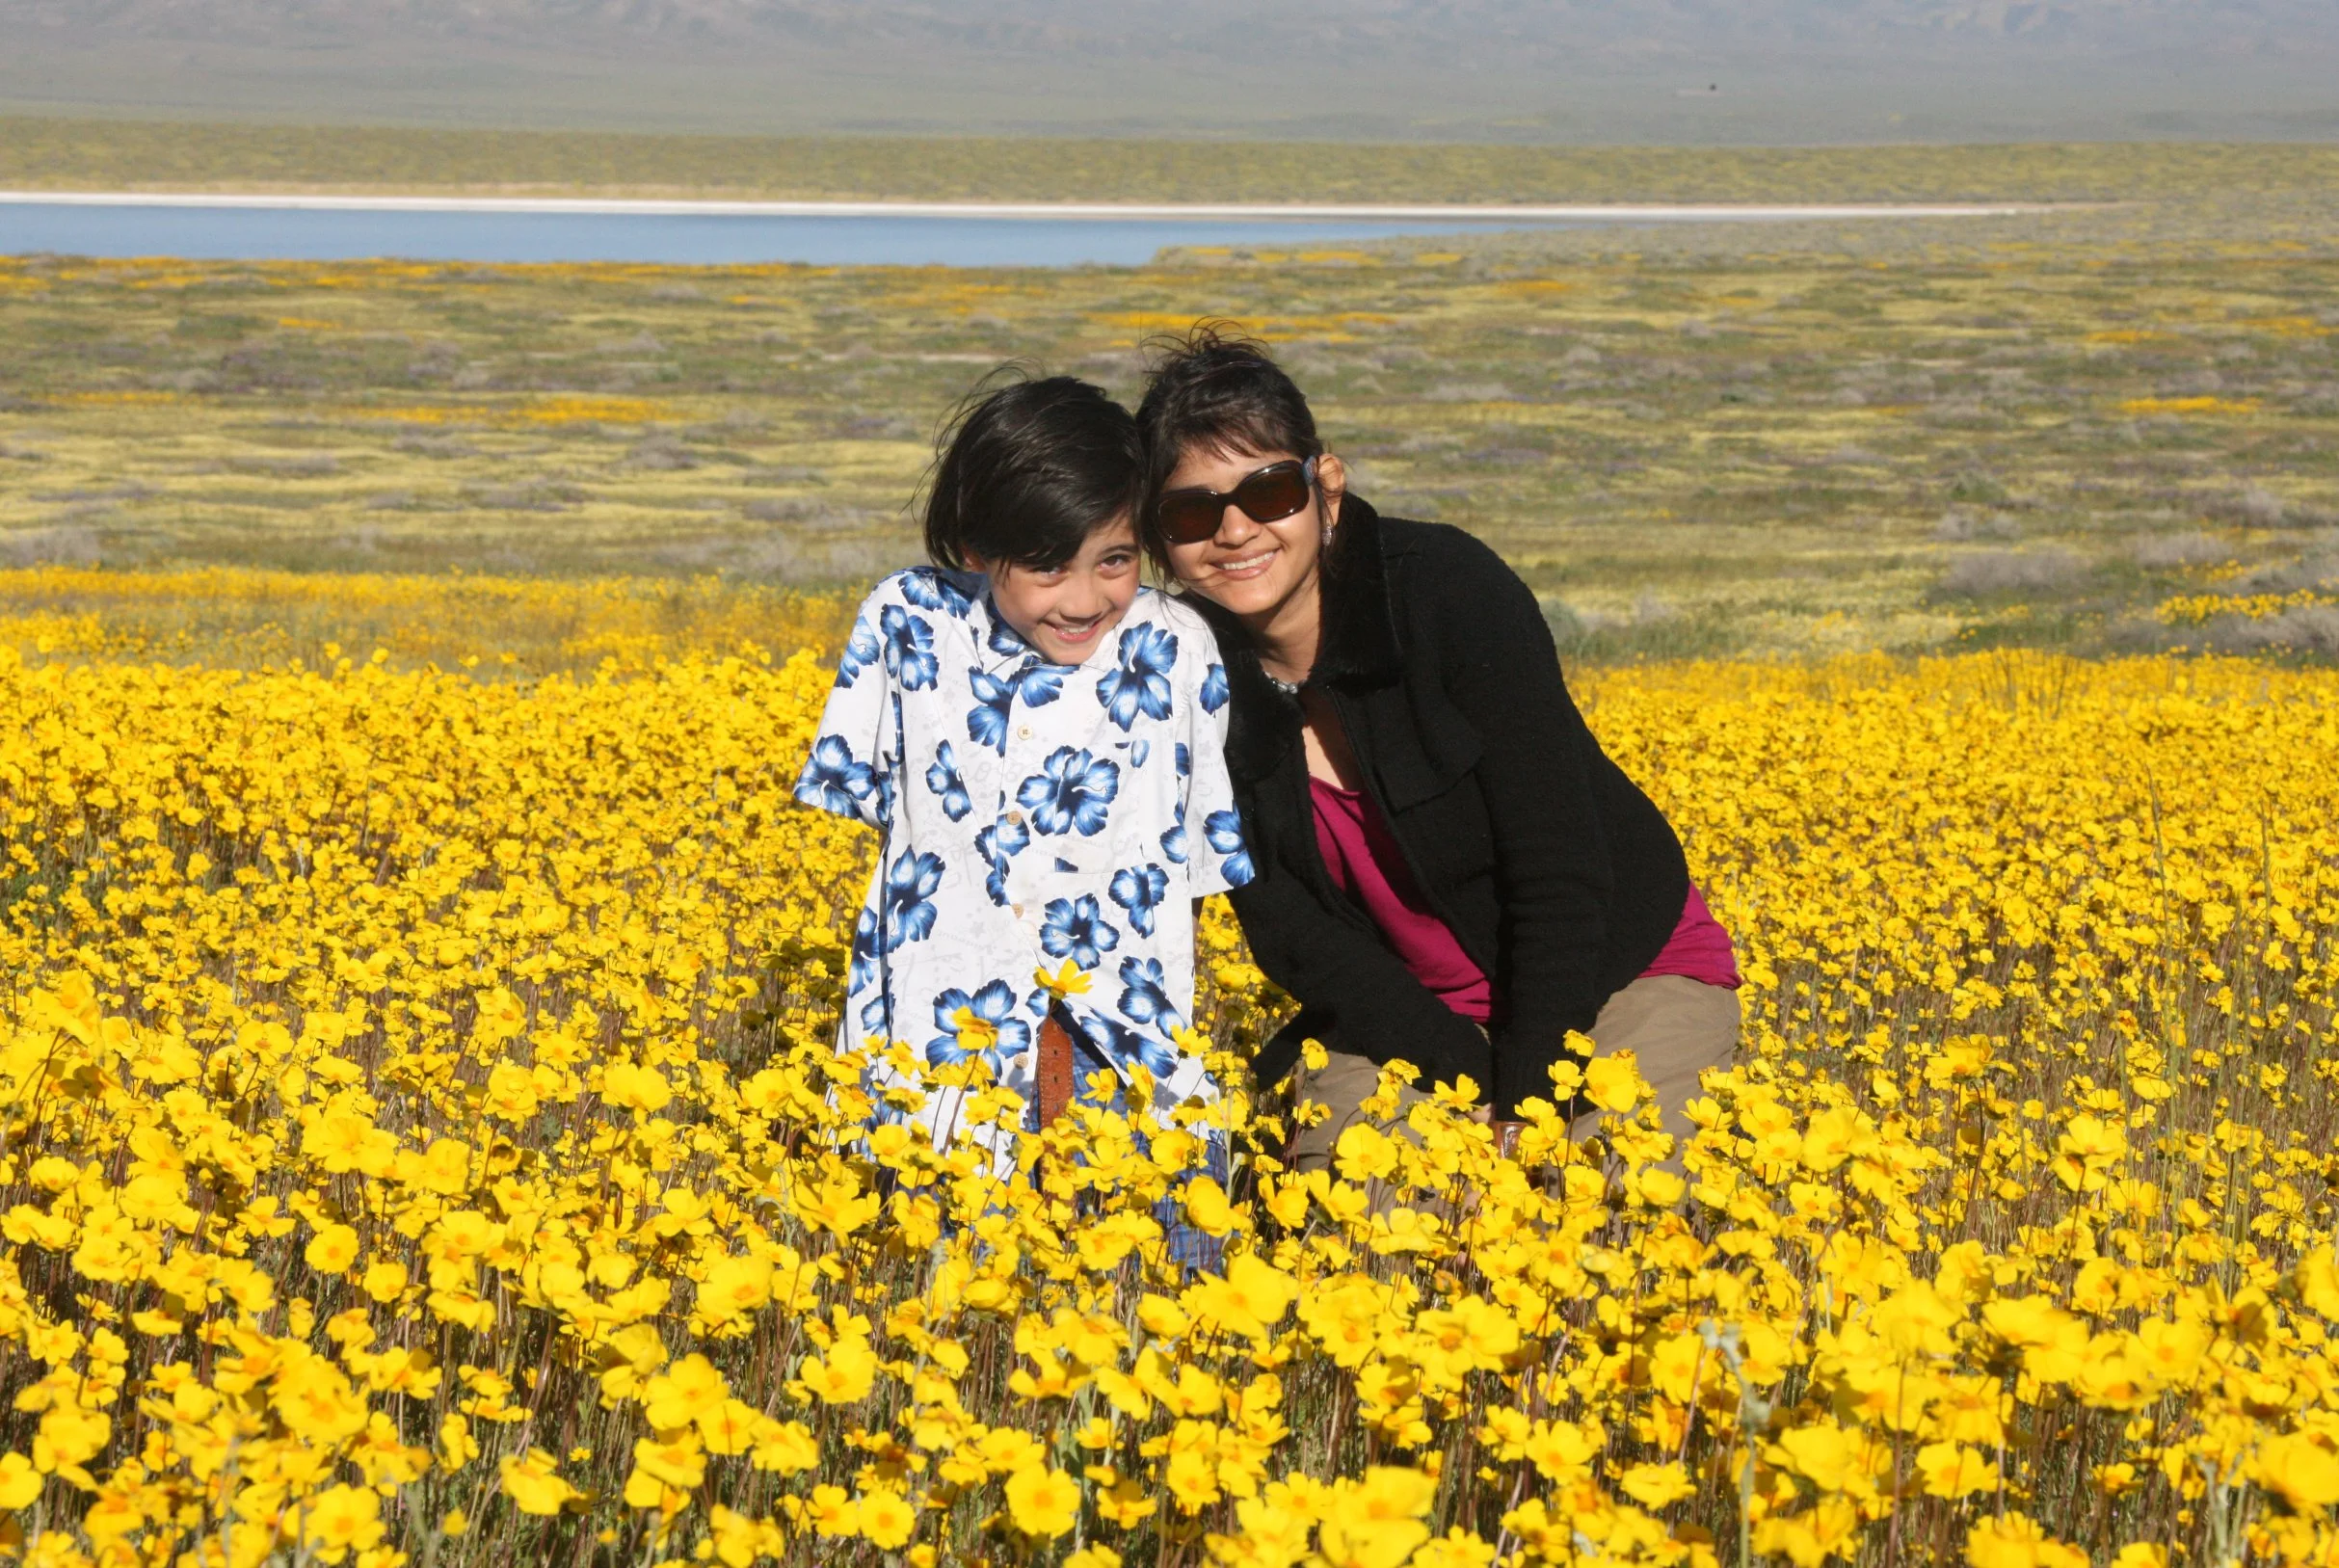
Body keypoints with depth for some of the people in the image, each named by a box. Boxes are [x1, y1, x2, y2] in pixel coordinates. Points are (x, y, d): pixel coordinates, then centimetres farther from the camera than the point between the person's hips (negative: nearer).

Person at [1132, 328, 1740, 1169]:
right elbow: (1284, 926, -9)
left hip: (1628, 971, -3)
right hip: (1404, 1014, 3)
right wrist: (1474, 1079, -18)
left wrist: (1528, 1107, -23)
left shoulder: (1449, 588, -24)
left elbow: (1560, 871, -22)